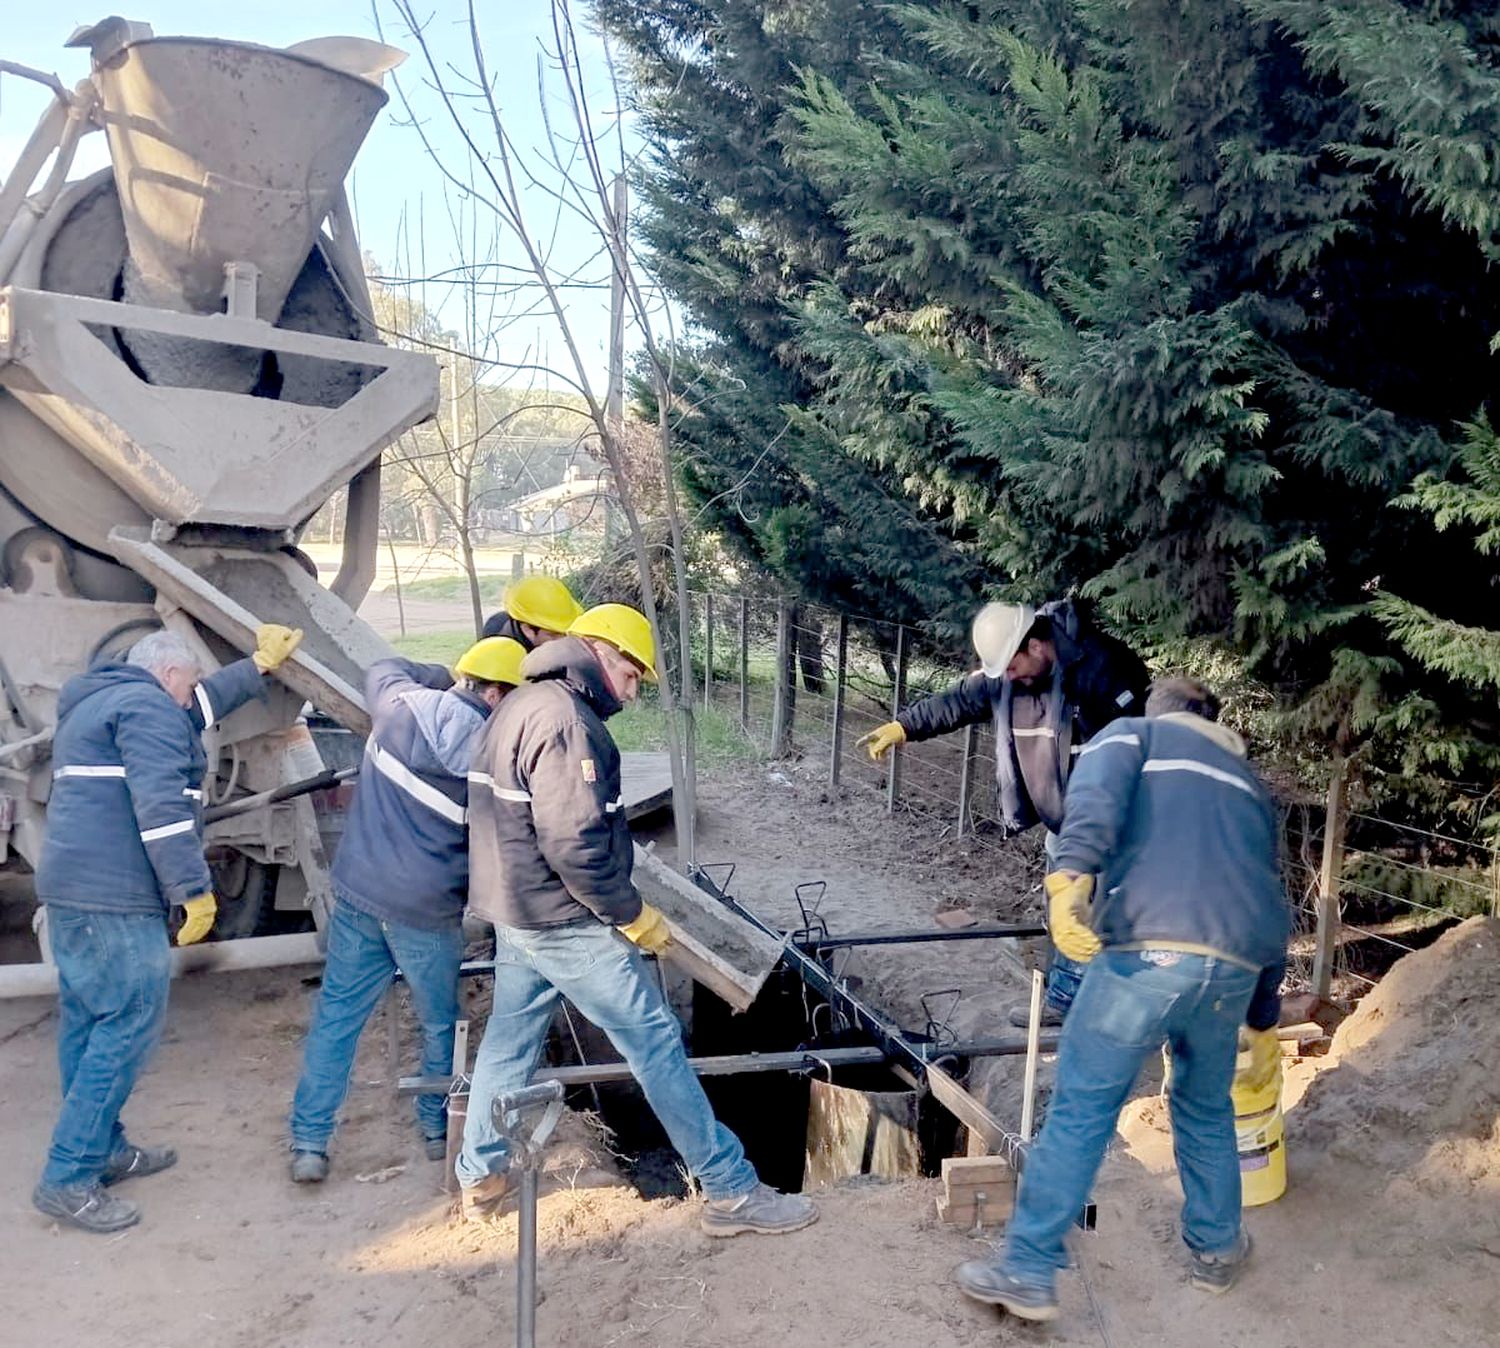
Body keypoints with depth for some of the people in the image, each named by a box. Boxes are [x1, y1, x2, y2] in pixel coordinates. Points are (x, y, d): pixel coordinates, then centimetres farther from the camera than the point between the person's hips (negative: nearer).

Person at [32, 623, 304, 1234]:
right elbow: (160, 806, -21)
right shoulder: (146, 706, -9)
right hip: (115, 897, -11)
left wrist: (260, 664, 42)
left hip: (69, 892, 11)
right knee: (129, 1024, -7)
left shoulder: (94, 704, 24)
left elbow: (202, 705, 36)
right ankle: (67, 1179, -4)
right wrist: (194, 889, -18)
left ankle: (102, 1149, 26)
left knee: (87, 1022, 15)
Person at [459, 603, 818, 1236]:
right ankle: (731, 1190, 5)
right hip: (565, 922, -10)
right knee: (656, 1042, -2)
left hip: (515, 911, 10)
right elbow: (574, 842, -26)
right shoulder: (563, 717, -21)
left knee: (509, 1041, 20)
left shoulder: (523, 703, 11)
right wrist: (632, 914, -15)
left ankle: (480, 1177, 34)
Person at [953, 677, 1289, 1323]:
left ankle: (1028, 1273, 9)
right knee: (1206, 1108, 27)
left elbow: (1096, 796, -8)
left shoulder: (1132, 733, 18)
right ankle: (1217, 1250, 40)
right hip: (1236, 968, 5)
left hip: (1148, 949, -5)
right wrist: (1263, 1025, 43)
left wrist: (1069, 876, -24)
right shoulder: (1249, 782, 32)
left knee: (1079, 1111, 4)